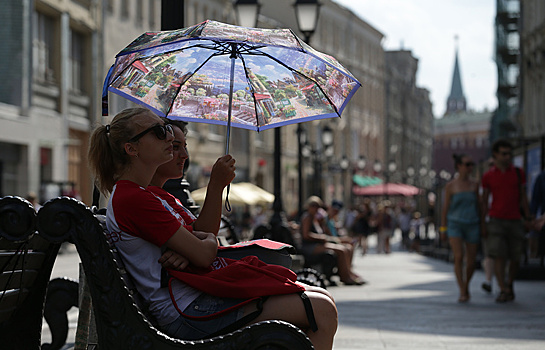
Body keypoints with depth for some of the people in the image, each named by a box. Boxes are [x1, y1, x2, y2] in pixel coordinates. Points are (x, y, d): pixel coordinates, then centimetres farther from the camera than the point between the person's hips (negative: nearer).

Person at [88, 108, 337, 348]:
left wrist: (217, 185, 1)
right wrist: (210, 240, 4)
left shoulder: (133, 193, 16)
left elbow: (205, 232, 17)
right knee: (322, 310, -14)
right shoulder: (133, 199, -17)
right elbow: (204, 254, -18)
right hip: (190, 314, -11)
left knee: (319, 298, 12)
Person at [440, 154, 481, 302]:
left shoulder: (474, 185, 7)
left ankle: (466, 285, 28)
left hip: (472, 225, 3)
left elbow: (478, 206, 14)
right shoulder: (450, 186, 0)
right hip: (455, 224, -3)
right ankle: (462, 292, -13)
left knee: (471, 262, 1)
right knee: (459, 257, -19)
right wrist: (443, 229, 1)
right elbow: (445, 208, 4)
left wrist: (481, 227, 11)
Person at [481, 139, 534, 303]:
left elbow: (523, 198, 10)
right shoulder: (488, 176, 3)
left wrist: (529, 220, 5)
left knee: (515, 257, 5)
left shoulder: (519, 173, 6)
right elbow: (484, 202, 7)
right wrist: (483, 225, 2)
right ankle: (503, 291, -15)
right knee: (498, 256, -14)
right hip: (496, 220, -2)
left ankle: (510, 285, 26)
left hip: (515, 221, 2)